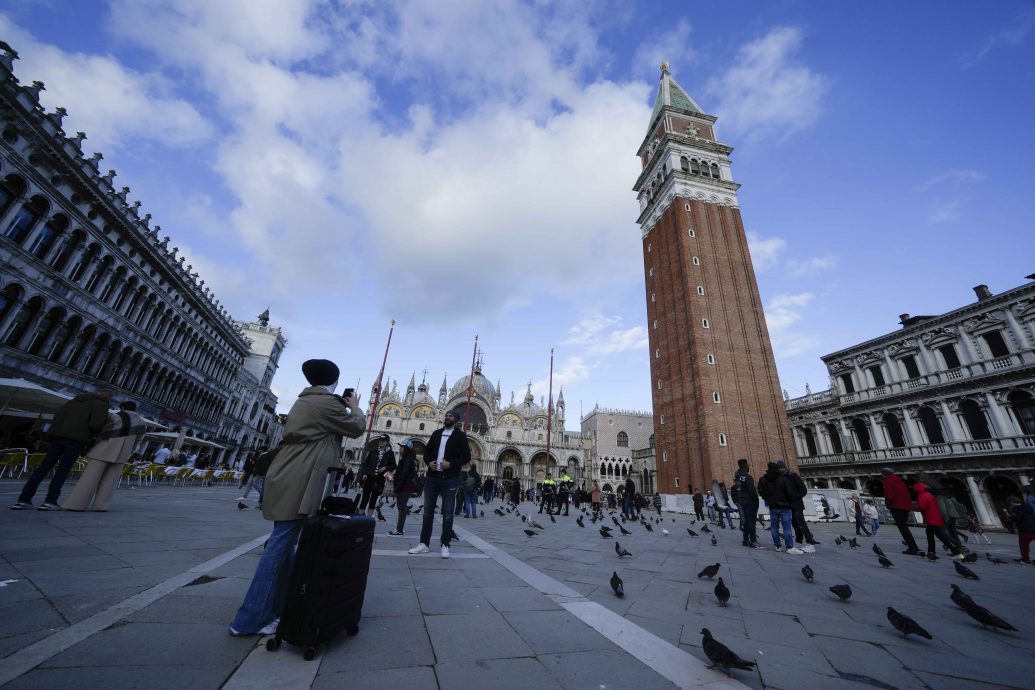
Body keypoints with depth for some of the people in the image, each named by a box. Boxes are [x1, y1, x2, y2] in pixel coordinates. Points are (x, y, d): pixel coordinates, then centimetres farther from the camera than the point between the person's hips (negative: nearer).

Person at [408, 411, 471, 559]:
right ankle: (424, 543, 20)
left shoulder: (460, 435, -1)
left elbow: (467, 456, -5)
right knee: (428, 510, 10)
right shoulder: (436, 433, 12)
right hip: (432, 476, 4)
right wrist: (428, 462, -6)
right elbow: (427, 450, 15)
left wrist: (451, 464, -18)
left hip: (450, 479, -4)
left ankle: (445, 545, 13)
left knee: (447, 513, 3)